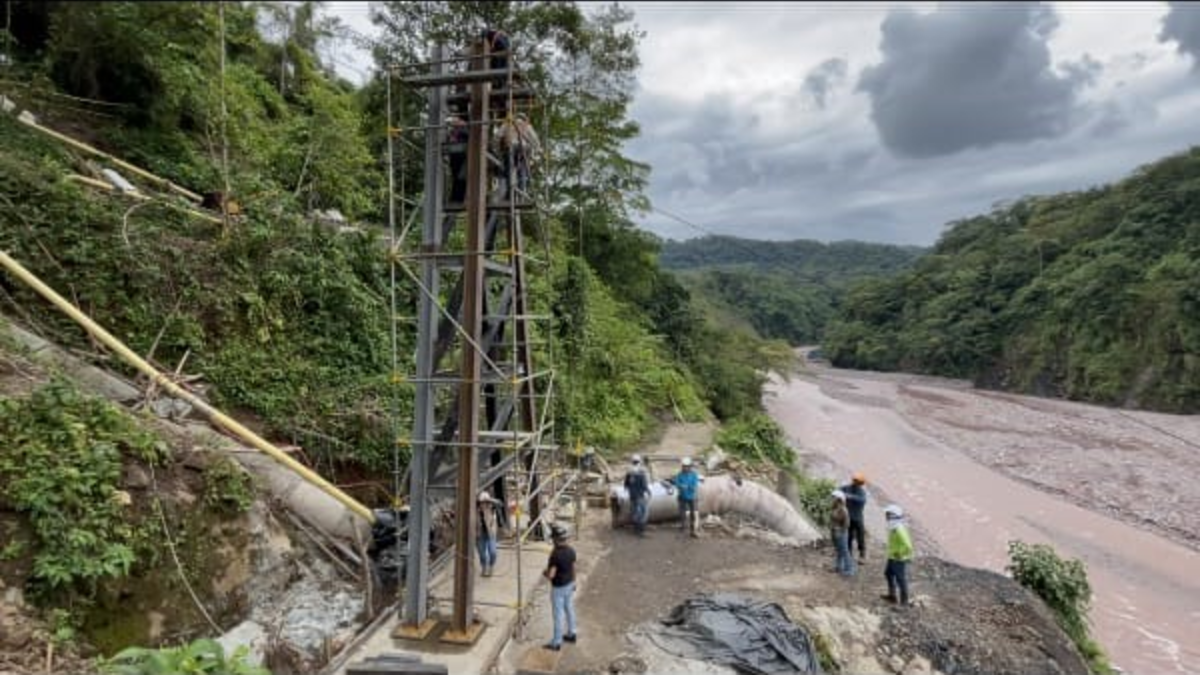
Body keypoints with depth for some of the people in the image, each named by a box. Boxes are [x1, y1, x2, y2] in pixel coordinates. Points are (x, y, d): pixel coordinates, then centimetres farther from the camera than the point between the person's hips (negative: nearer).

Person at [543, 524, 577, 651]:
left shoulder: (555, 554, -29)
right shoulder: (571, 551, -6)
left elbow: (551, 575, -29)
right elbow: (573, 568, 5)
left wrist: (544, 573, -7)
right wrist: (573, 582, 19)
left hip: (558, 588, -7)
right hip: (569, 584, 7)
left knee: (558, 614, 5)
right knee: (569, 609, 22)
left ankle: (557, 642, 18)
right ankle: (571, 634, 37)